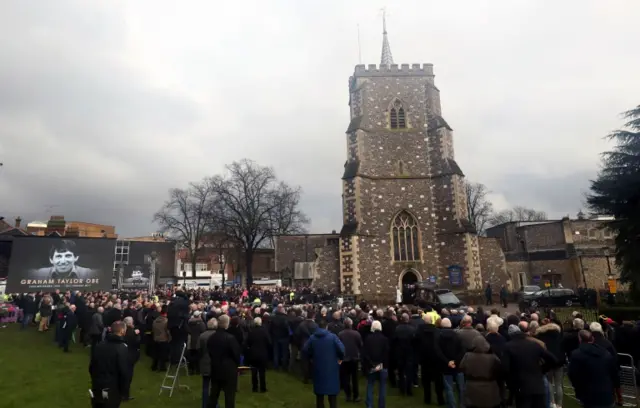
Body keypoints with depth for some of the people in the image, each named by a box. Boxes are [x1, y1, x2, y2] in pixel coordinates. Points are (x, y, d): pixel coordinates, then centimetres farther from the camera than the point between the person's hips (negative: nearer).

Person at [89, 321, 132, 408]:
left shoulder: (98, 346, 3)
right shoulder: (122, 349, -19)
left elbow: (91, 367, 12)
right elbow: (125, 373, -20)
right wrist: (122, 390, -5)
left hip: (96, 388, 6)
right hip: (112, 391, -6)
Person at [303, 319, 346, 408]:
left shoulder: (312, 337, 0)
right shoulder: (332, 336, -11)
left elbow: (305, 350, 0)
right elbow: (341, 348, -20)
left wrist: (311, 358, 14)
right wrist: (340, 358, -3)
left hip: (318, 367, 3)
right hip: (331, 367, -3)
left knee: (319, 391, 16)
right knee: (332, 391, 9)